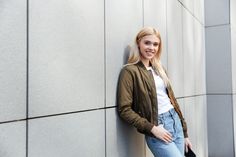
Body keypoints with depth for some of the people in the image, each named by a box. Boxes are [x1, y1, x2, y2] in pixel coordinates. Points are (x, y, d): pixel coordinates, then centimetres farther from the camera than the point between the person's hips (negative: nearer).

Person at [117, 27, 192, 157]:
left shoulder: (159, 68, 12)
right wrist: (152, 128, -16)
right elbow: (124, 109, -14)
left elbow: (171, 98, 15)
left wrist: (184, 132, 15)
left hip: (175, 121, 7)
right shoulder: (129, 71, -10)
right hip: (157, 128, -7)